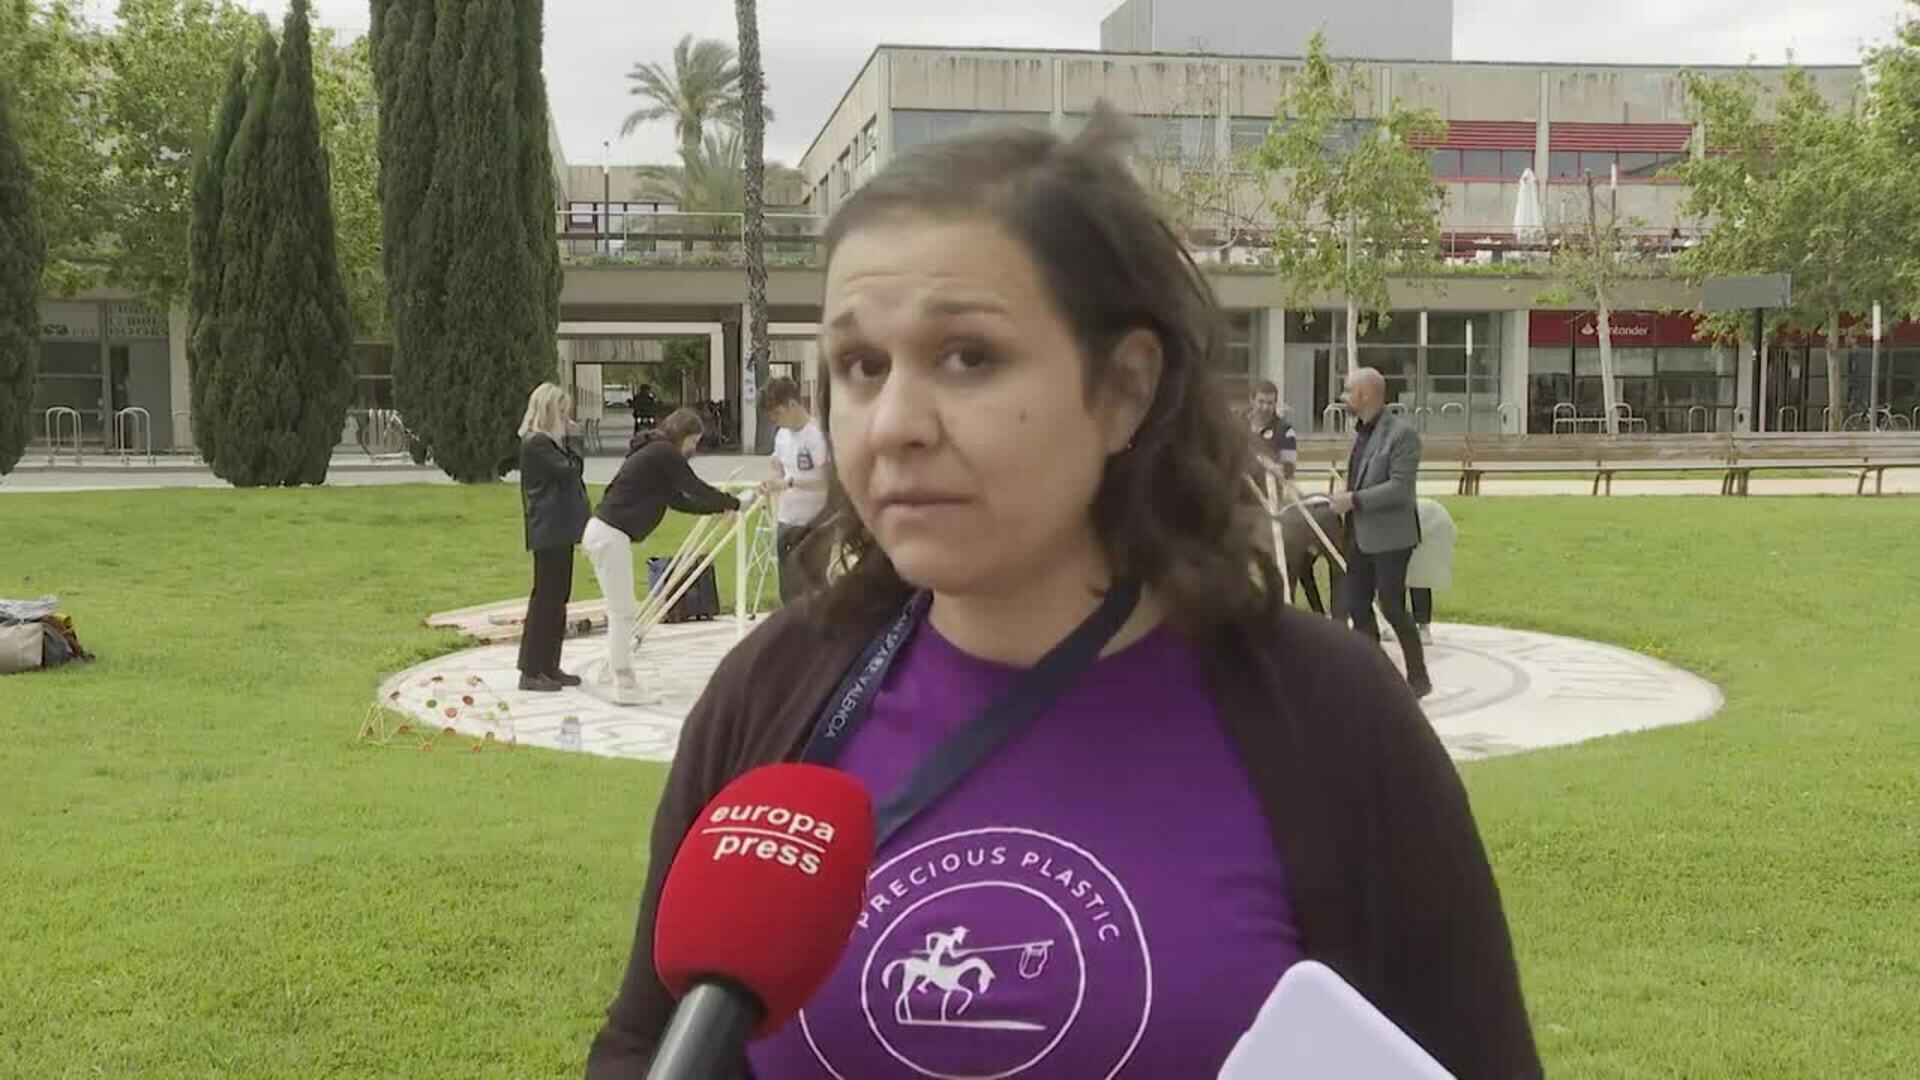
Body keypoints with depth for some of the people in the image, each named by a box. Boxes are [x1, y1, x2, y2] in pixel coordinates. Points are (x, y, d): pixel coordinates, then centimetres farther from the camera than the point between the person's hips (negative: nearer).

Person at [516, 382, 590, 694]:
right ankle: (531, 671, -4)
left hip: (560, 529, 11)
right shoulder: (535, 443, -13)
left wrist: (567, 444, 3)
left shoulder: (549, 442, 18)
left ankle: (549, 666, 19)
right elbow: (567, 469, -19)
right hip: (548, 530, -11)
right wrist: (568, 445, -9)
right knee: (545, 596, -7)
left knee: (558, 597, 13)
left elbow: (576, 468, 15)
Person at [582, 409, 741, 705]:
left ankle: (615, 669, 25)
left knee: (622, 609, 17)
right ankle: (623, 684, -3)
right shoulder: (664, 454, -10)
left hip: (603, 533, 10)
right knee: (623, 610, -6)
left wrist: (719, 507, 21)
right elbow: (696, 489, -7)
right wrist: (734, 504, 6)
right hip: (611, 536, -10)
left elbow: (679, 500, 22)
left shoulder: (656, 454, 19)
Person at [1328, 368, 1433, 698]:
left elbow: (1400, 487, -22)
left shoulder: (1402, 434, -15)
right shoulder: (1361, 432, 12)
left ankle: (1418, 678, 9)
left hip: (1389, 537, -9)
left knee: (1392, 606, -4)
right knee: (1356, 604, 10)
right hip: (1360, 536, 9)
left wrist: (1354, 500, -22)